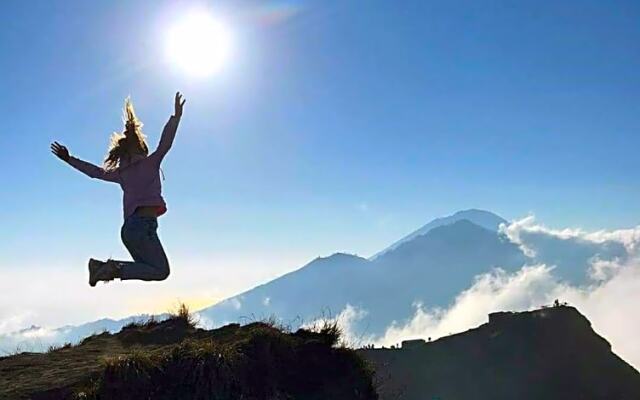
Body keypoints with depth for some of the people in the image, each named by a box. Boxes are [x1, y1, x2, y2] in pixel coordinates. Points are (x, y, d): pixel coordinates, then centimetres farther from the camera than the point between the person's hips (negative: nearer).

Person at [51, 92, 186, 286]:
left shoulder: (121, 173, 17)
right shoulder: (149, 163, 0)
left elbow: (95, 171, 24)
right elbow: (165, 144, -11)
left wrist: (69, 159, 37)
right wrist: (176, 117, -13)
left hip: (130, 226, 8)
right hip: (143, 225, -8)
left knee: (146, 266, 22)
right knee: (161, 271, -8)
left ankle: (102, 266, 12)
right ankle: (115, 269, -18)